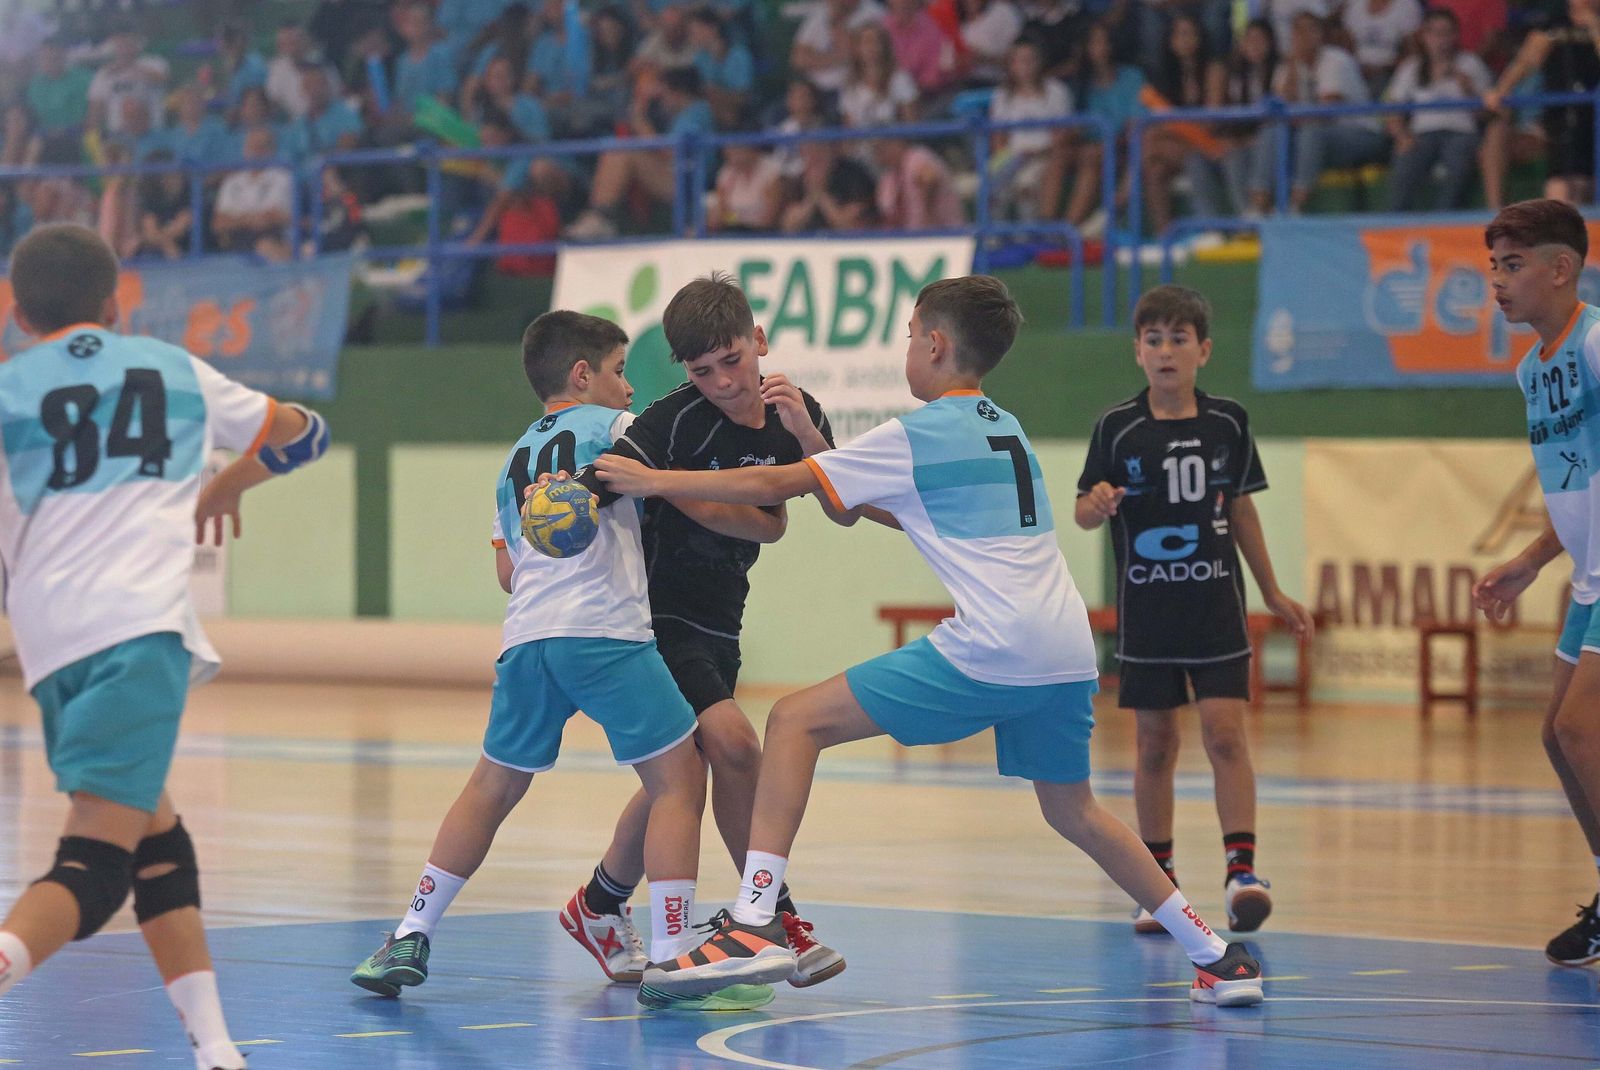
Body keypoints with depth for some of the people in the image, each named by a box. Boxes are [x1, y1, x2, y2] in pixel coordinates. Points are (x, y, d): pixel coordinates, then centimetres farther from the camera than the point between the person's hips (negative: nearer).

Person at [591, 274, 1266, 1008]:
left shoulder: (919, 435, 0)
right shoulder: (1005, 429, 22)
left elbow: (774, 487, 1)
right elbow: (858, 504, 31)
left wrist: (654, 480, 10)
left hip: (990, 650, -8)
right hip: (1067, 652, 8)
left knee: (796, 722, -2)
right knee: (1072, 811, 26)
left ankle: (754, 925, -11)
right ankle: (1219, 958, 25)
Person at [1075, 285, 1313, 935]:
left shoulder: (1227, 424, 1)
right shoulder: (1118, 428, -4)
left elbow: (1240, 510, 12)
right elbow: (1083, 513, -2)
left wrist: (1272, 593, 17)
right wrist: (1098, 504, -27)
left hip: (1215, 606, 0)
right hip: (1146, 610, 0)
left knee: (1225, 734, -10)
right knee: (1155, 745, 6)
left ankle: (1242, 869, -14)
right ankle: (1159, 880, 15)